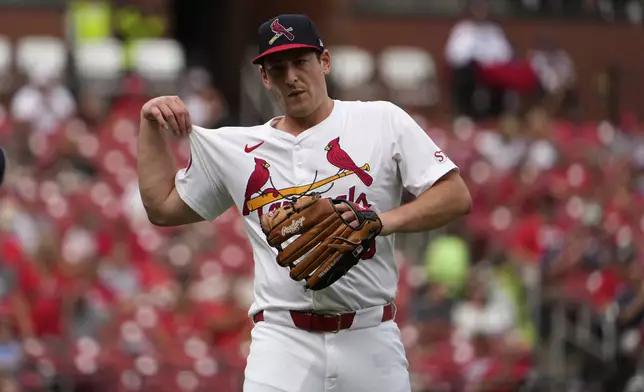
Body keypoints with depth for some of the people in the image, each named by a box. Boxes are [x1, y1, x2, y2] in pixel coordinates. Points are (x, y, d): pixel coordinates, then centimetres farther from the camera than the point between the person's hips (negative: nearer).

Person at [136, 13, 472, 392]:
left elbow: (457, 197, -1)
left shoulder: (383, 121, 5)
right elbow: (163, 208, 22)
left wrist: (386, 220, -16)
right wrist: (151, 125, 13)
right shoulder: (234, 148, 13)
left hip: (370, 342, -1)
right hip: (283, 343, 1)